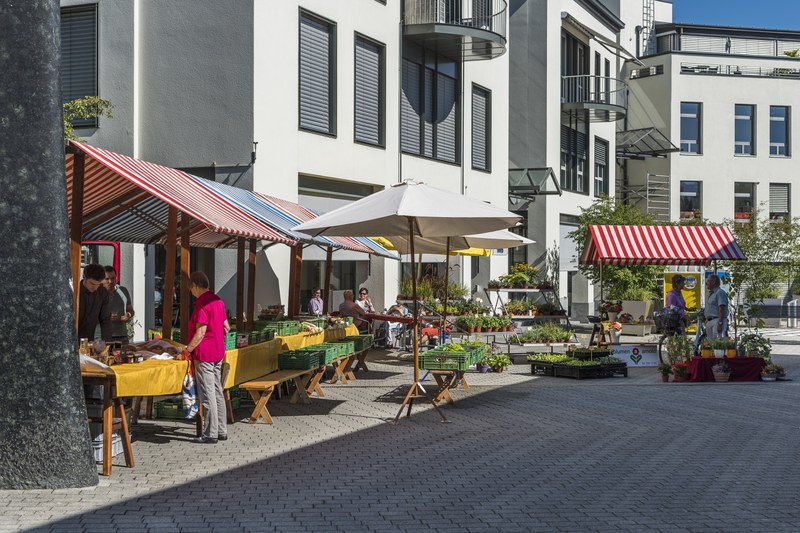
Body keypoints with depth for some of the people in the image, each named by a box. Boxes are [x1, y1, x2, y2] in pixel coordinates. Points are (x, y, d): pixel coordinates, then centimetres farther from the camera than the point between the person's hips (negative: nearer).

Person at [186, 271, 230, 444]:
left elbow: (200, 332, -21)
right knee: (217, 392, 14)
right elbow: (226, 327, 17)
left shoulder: (202, 304, -17)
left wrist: (187, 350, -14)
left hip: (204, 355, -9)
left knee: (207, 395, -4)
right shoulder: (218, 301, 11)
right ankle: (221, 430, 19)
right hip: (218, 353, 9)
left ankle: (210, 434, 1)